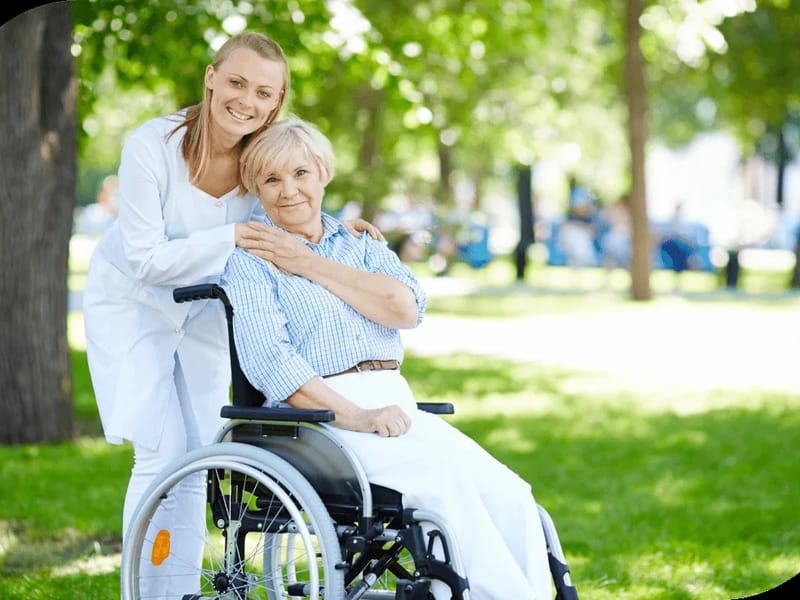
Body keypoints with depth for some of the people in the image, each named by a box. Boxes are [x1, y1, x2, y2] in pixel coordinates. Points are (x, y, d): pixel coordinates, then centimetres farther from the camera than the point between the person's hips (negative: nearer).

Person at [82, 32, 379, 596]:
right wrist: (228, 239, -38)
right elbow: (147, 261, -27)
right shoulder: (152, 146, -29)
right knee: (162, 453, -12)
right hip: (133, 303, -4)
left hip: (204, 310, 4)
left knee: (200, 456, 5)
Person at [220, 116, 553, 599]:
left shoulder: (362, 245, 22)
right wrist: (355, 417, -21)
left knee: (511, 495, -20)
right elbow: (267, 360, -10)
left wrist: (309, 264, -3)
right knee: (447, 480, -31)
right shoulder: (249, 260, 6)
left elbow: (407, 309, 0)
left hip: (397, 406, 5)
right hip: (317, 420, -5)